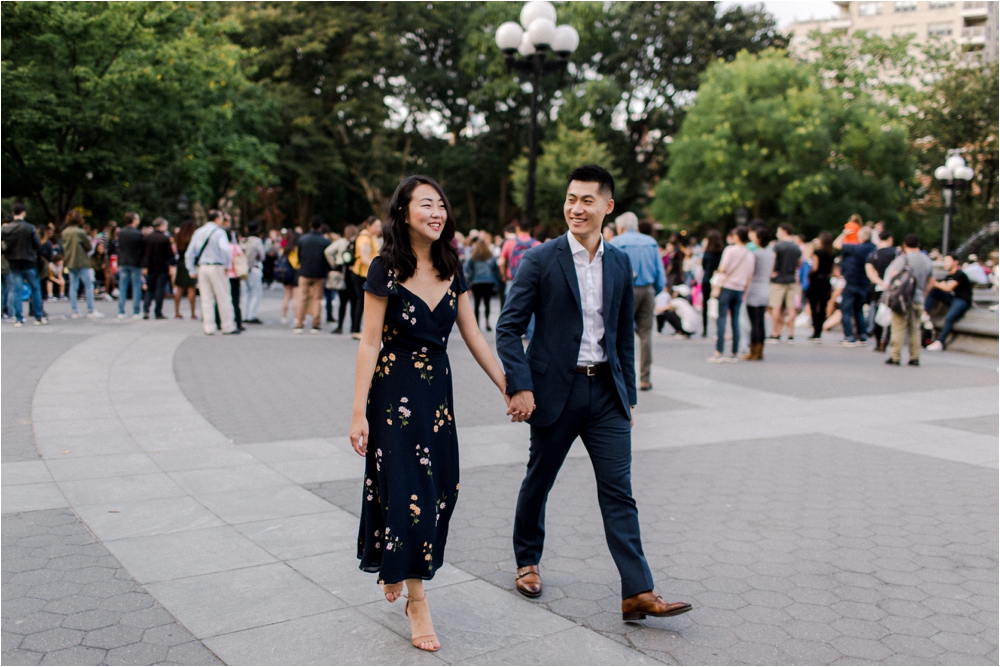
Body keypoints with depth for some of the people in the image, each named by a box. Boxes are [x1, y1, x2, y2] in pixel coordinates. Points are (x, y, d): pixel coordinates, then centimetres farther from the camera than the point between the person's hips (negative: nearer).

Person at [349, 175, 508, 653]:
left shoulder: (451, 270, 4)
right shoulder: (386, 269, -10)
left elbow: (473, 336, 8)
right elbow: (370, 342, -11)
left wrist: (508, 388, 7)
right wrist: (359, 412, -15)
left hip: (437, 389, 6)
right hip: (395, 392, -5)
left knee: (440, 487, 9)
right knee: (406, 488, -3)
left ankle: (396, 567, 36)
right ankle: (416, 600, 10)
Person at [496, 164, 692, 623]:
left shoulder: (620, 263, 8)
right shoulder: (540, 260, -6)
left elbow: (624, 335, 14)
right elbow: (508, 327, -8)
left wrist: (628, 395, 13)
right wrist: (519, 386, -17)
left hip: (606, 391, 3)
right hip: (555, 391, -3)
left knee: (619, 491, 0)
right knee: (538, 482, 13)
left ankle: (638, 592, 2)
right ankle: (527, 561, 35)